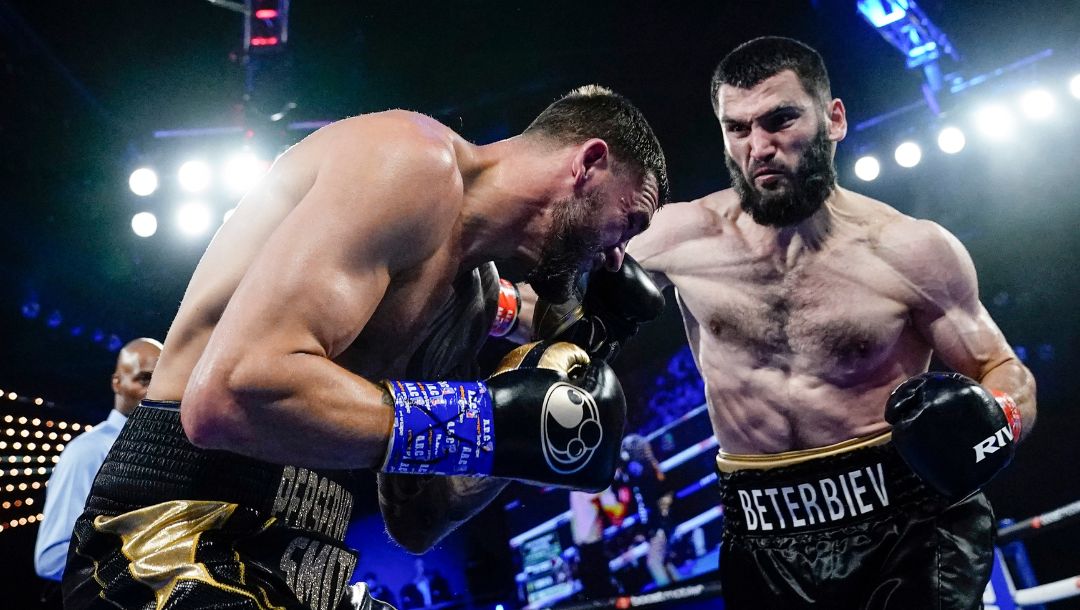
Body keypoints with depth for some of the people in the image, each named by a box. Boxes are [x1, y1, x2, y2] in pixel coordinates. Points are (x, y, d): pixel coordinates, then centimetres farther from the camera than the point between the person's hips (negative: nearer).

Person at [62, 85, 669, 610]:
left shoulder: (470, 291, 12)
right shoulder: (415, 158, -13)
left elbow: (415, 523, 15)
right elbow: (232, 393, -27)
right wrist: (492, 418, -22)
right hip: (180, 548, -8)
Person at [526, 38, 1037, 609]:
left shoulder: (910, 250, -7)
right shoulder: (684, 235, -5)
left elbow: (1008, 374, 3)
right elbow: (558, 312, 7)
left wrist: (991, 420, -18)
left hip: (907, 523, -1)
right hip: (763, 541, 2)